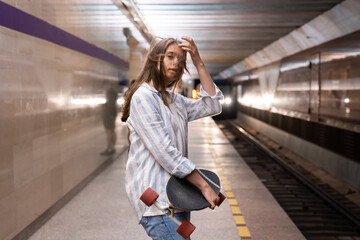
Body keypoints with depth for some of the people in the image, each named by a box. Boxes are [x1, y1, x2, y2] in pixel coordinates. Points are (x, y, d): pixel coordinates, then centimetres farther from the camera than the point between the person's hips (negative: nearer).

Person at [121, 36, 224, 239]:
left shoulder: (175, 99, 15)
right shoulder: (143, 97, -12)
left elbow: (212, 107, 7)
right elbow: (165, 153, -18)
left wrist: (199, 63, 3)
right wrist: (204, 186, -17)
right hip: (157, 201, -9)